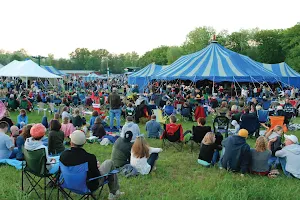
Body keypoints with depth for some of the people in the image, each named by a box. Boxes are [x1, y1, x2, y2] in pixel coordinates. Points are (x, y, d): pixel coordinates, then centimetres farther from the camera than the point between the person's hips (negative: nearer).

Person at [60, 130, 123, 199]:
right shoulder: (90, 157, -32)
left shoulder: (63, 155, -19)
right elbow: (97, 175, -20)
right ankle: (114, 193, 23)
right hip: (90, 186, -5)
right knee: (110, 162, 12)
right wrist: (97, 167, 3)